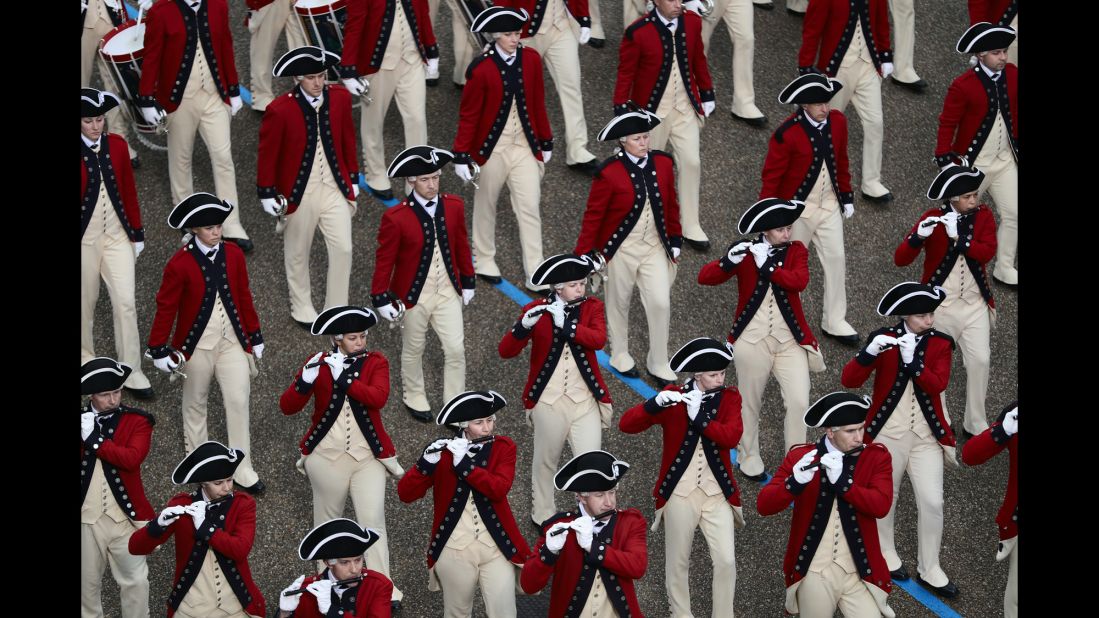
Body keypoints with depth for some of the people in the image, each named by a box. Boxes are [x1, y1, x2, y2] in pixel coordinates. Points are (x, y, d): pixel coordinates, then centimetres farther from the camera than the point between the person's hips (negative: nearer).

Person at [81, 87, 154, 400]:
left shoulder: (117, 145, -2)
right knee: (86, 301, 14)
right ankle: (86, 357, 36)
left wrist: (137, 233, 8)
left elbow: (129, 190, 5)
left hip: (117, 235, 2)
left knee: (126, 303, -1)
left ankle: (131, 373, 6)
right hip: (86, 239, -2)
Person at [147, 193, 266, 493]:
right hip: (197, 344, -2)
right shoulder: (180, 263, -15)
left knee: (239, 401, 0)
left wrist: (255, 336, 11)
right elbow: (166, 307, -8)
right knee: (196, 402, 15)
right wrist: (160, 351, -5)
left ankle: (242, 470, 9)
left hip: (233, 341, 3)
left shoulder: (233, 254, -4)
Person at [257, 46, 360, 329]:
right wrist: (268, 194, -4)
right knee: (298, 253, 15)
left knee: (343, 249, 2)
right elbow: (267, 154, -9)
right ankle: (301, 308, 35)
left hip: (335, 187, 3)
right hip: (299, 192, -3)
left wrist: (353, 179, 11)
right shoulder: (280, 110, -19)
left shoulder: (340, 97, -7)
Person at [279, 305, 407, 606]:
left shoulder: (376, 362, -2)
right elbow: (287, 407, -8)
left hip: (368, 456, -1)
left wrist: (343, 377, -28)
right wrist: (305, 381, -27)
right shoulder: (318, 363, -2)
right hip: (327, 456, 1)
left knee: (373, 521, -7)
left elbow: (379, 398, -21)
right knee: (328, 521, 14)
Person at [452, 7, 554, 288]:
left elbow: (538, 103, 6)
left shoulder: (531, 59, -5)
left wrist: (546, 142, 11)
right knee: (486, 206, 15)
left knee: (530, 208, 3)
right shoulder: (481, 68, -17)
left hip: (524, 146, 3)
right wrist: (461, 156, -9)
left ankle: (536, 272, 9)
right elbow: (469, 114, -11)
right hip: (491, 148, -3)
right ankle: (484, 261, 34)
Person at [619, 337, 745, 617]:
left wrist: (698, 416, -25)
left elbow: (732, 437, -16)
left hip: (717, 493, 1)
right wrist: (656, 403, -30)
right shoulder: (672, 397, -4)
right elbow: (626, 424, -14)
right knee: (678, 563, 8)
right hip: (679, 493, -1)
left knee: (726, 561, -3)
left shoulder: (730, 397, 2)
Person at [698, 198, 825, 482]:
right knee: (750, 402, 11)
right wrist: (729, 261, -30)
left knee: (799, 402, -8)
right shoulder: (745, 252, -3)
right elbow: (704, 277, -12)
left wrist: (766, 265, -25)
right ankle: (748, 460, 29)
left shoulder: (796, 250, 3)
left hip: (790, 340, 1)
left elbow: (800, 281, -17)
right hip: (752, 339, -1)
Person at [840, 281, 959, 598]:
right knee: (886, 496, 11)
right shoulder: (884, 337, -7)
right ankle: (885, 553, 34)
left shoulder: (941, 343, 0)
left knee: (932, 502, -1)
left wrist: (912, 360, -29)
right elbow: (849, 380, -16)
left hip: (927, 435, 2)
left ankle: (929, 570, 12)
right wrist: (870, 352, -33)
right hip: (887, 433, -2)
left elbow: (938, 384, -16)